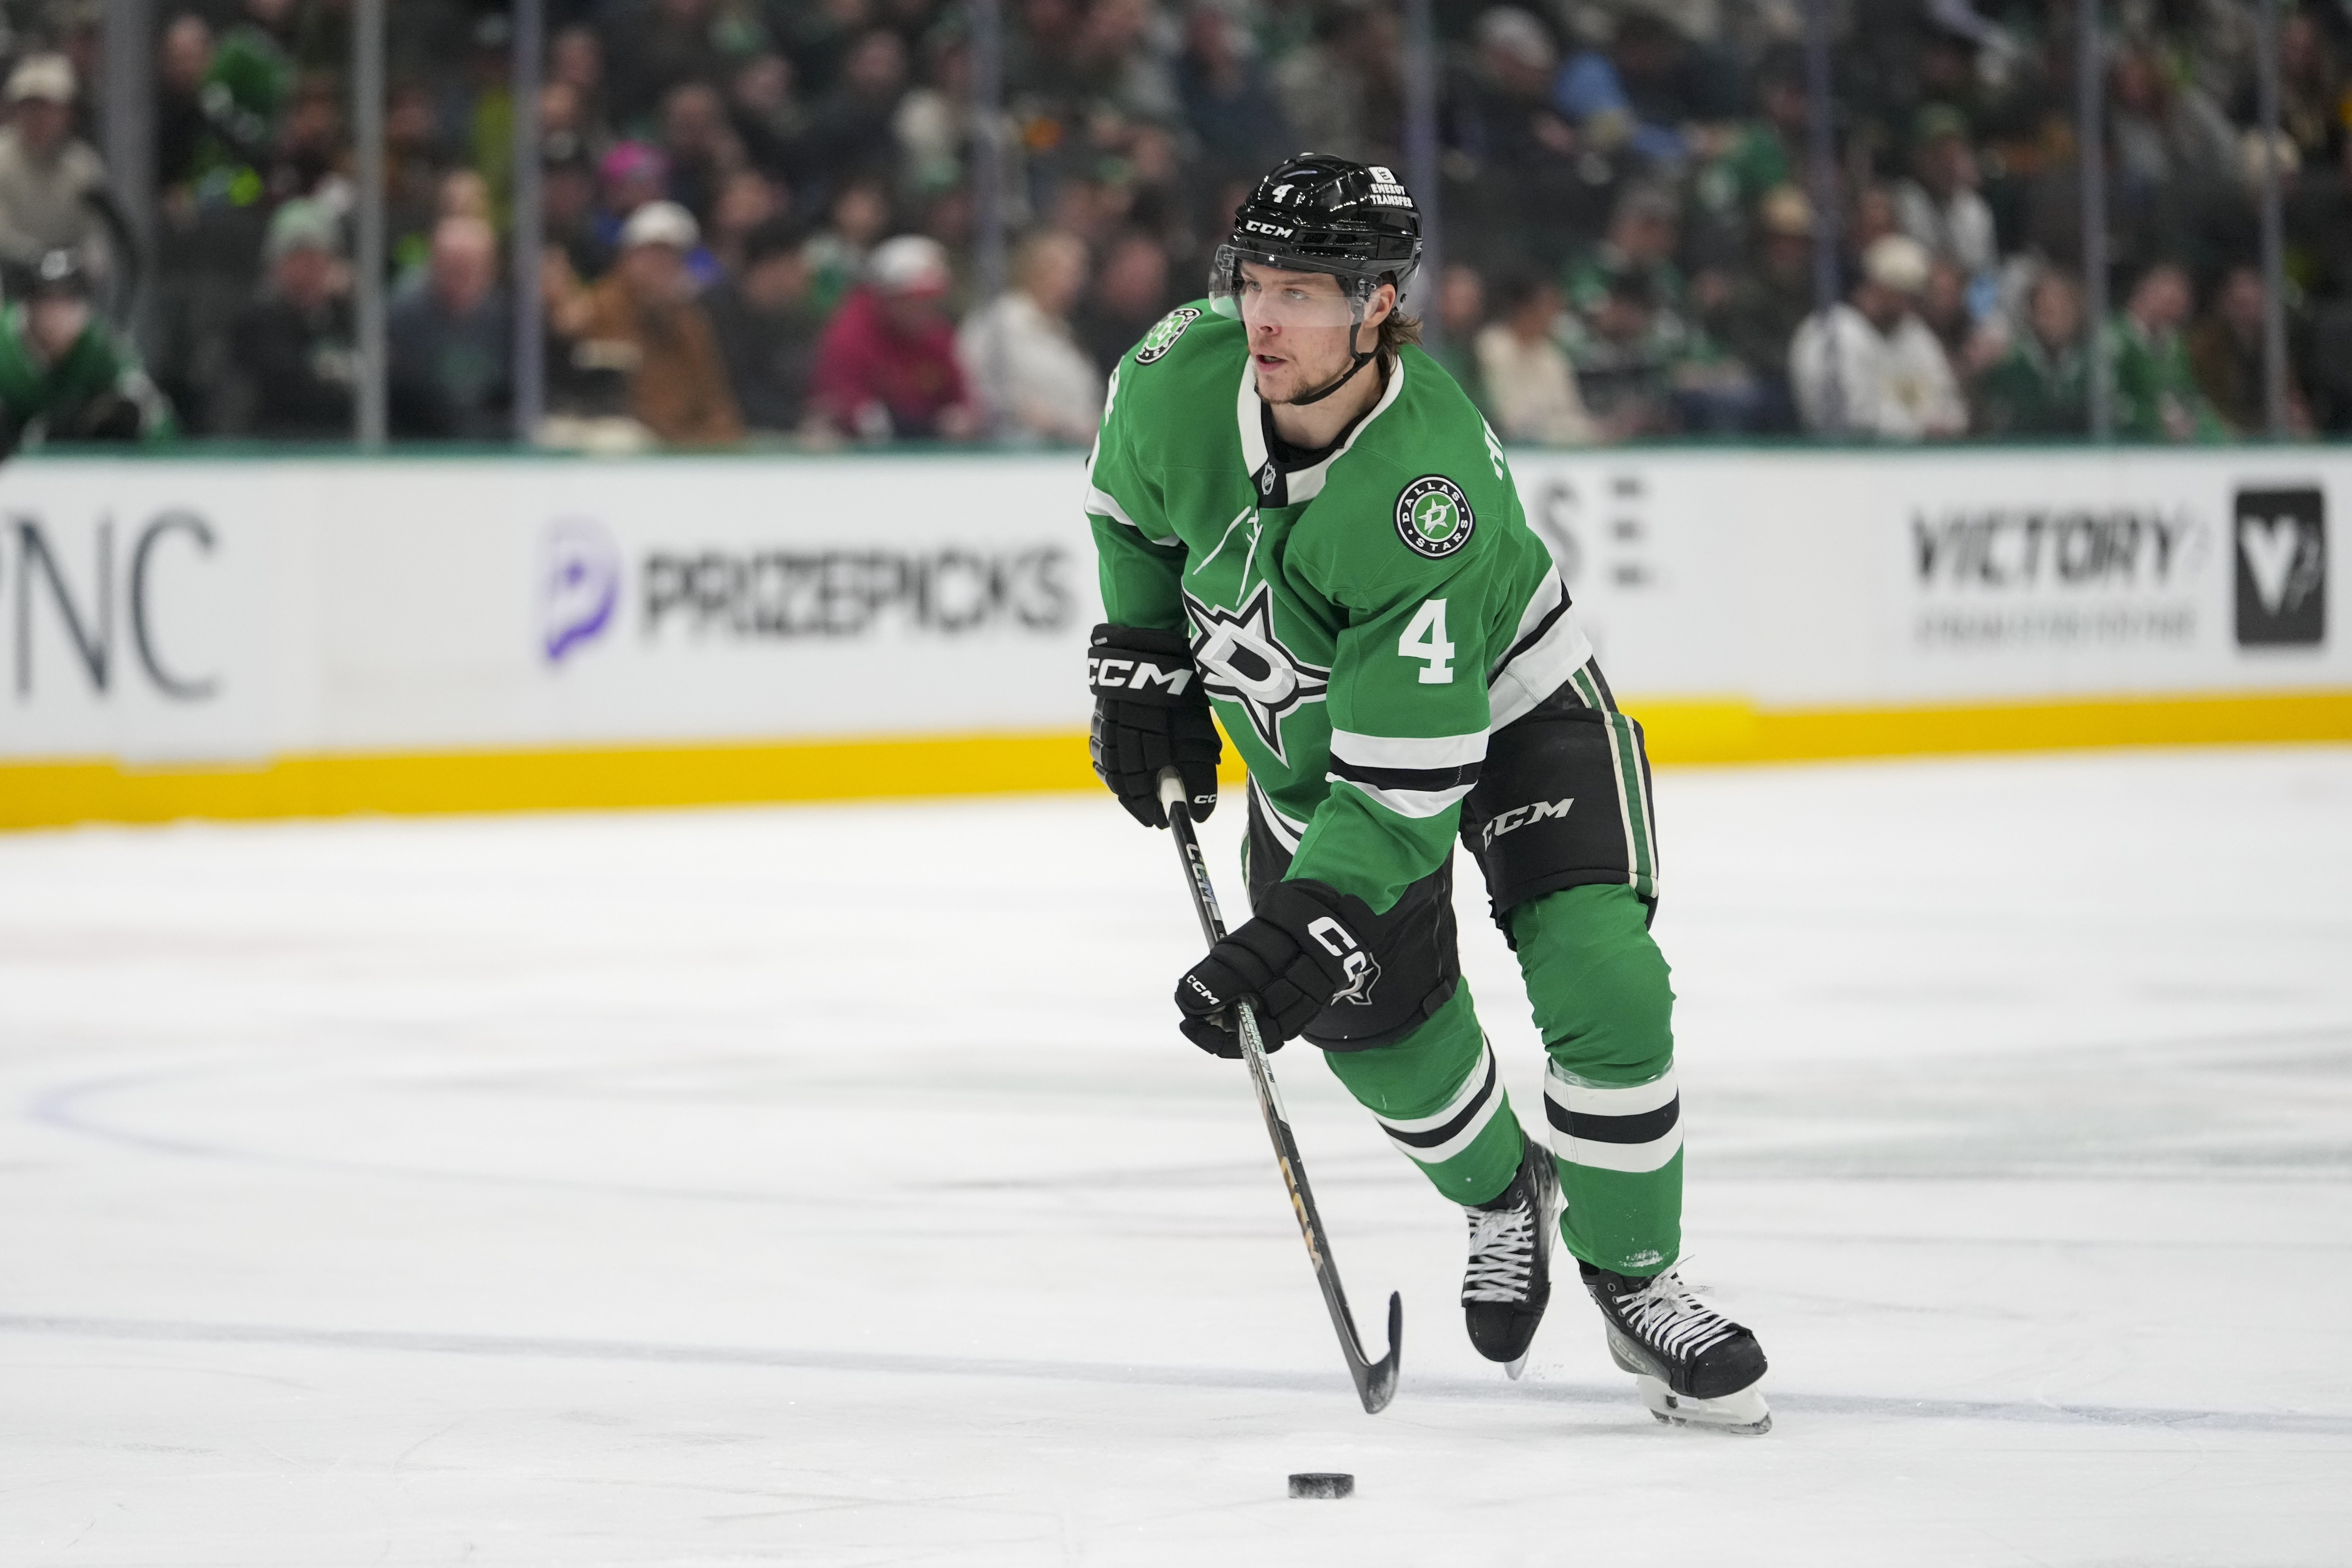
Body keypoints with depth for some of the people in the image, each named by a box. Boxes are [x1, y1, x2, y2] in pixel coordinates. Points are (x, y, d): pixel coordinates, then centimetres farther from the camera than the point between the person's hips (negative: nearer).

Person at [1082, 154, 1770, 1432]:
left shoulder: (1430, 491, -40)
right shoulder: (1182, 375, -25)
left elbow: (1410, 773, -39)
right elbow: (1133, 499, 3)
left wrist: (1304, 934, -44)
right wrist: (1142, 657, 3)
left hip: (1504, 707, -5)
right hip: (1303, 734, 5)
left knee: (1604, 985, -19)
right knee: (1376, 1017, 1)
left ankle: (1635, 1287, 2)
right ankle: (1500, 1198, 34)